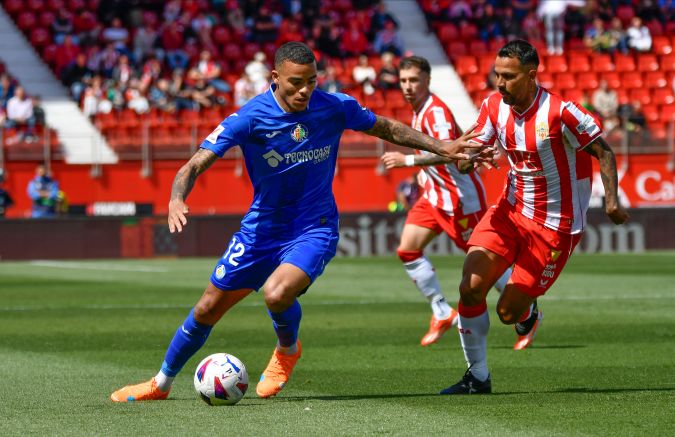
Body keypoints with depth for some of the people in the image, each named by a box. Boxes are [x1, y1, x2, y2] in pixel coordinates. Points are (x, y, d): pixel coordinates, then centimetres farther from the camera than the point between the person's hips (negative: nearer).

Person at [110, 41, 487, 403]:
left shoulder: (335, 108, -12)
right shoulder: (250, 118, -17)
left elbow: (387, 128, 7)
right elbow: (196, 165, -21)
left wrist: (442, 147, 3)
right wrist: (177, 199, -41)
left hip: (315, 229, -1)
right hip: (262, 227, 2)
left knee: (277, 294, -30)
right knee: (208, 309, 8)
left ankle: (287, 350, 5)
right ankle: (162, 383, 31)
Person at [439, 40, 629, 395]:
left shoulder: (559, 112, -21)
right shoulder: (494, 107, -4)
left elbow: (603, 152, -13)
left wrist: (611, 199, -23)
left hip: (555, 224, -5)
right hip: (511, 209, 5)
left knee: (509, 312, -5)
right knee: (470, 288, -12)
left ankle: (526, 309, 35)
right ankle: (477, 377, 4)